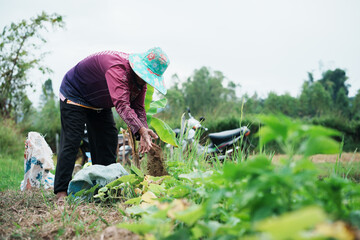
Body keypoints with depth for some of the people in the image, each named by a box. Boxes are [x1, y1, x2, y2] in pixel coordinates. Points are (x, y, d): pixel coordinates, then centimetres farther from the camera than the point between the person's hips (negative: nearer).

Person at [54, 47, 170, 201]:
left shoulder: (140, 79, -11)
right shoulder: (117, 68, -40)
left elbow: (138, 108, -9)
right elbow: (122, 104, -50)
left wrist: (144, 136, -25)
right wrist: (141, 130, -60)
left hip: (99, 105, 9)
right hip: (74, 95, -9)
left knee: (109, 140, 4)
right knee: (71, 141, -15)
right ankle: (61, 191, -12)